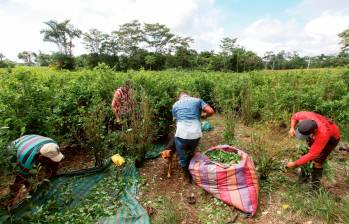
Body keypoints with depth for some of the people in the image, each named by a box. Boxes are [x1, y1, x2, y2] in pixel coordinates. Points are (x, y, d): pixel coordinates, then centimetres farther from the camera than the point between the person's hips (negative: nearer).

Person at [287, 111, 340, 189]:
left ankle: (314, 186, 9)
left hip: (331, 138, -5)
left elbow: (312, 155, -39)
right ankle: (303, 177, 20)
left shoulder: (323, 134, -46)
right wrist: (292, 128, -26)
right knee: (306, 151, 2)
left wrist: (295, 164, -32)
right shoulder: (305, 116, -37)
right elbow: (295, 116, -10)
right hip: (317, 134, 5)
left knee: (317, 161, -11)